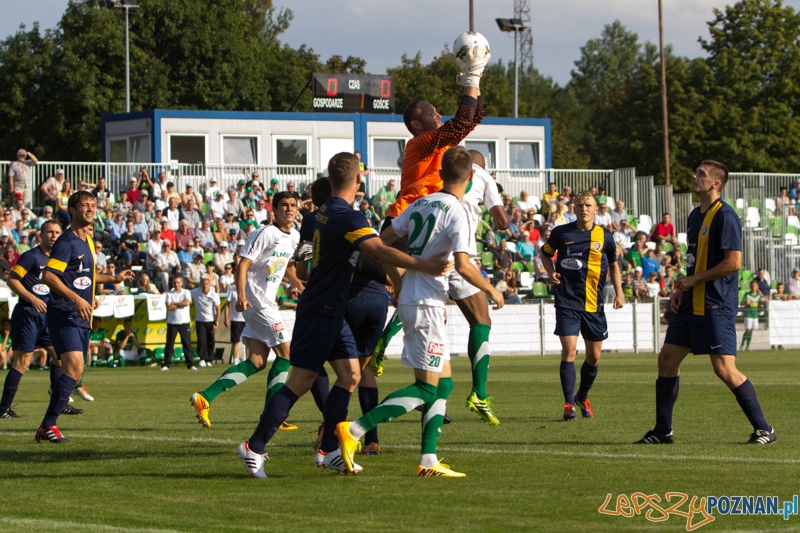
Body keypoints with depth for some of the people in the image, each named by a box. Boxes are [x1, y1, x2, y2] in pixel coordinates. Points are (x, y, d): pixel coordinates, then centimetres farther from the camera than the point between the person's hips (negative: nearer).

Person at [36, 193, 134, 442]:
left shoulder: (88, 240, 17)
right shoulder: (67, 241, -12)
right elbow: (48, 276, -22)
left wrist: (113, 279, 36)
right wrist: (76, 299, -28)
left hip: (81, 318, 9)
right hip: (64, 315, -9)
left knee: (74, 372, 9)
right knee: (74, 366, -21)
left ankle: (47, 426, 15)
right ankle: (48, 425, -18)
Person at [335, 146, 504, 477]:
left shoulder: (421, 204, 9)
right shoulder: (456, 212, -13)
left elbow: (383, 241, 13)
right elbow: (463, 266, -21)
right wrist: (491, 290, -5)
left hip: (408, 299, 8)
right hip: (427, 304, -8)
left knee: (444, 383, 13)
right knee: (427, 387, -6)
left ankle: (428, 460, 8)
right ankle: (353, 430, -16)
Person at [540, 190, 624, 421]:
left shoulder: (604, 236, 3)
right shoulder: (561, 233, -1)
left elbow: (613, 264, 18)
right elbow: (545, 252, 16)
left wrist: (619, 292, 9)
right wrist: (551, 271, -3)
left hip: (594, 304, 3)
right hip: (567, 302, -3)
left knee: (593, 356, 9)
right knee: (569, 350, -16)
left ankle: (582, 397, 33)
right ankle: (569, 404, -8)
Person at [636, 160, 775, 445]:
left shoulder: (725, 216, -14)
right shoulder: (695, 215, 15)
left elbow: (733, 262, -20)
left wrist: (693, 280, -13)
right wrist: (680, 289, 10)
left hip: (716, 306, -9)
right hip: (691, 304, 9)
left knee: (724, 368, -12)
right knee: (667, 359, 6)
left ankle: (763, 429, -2)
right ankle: (662, 431, 14)